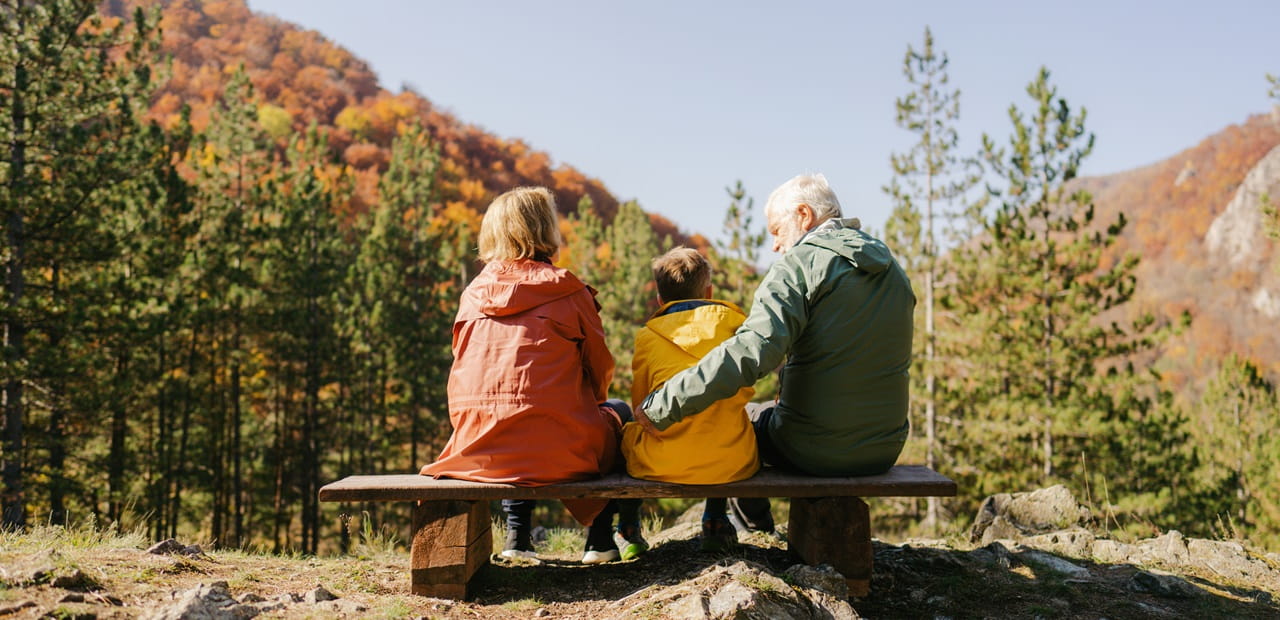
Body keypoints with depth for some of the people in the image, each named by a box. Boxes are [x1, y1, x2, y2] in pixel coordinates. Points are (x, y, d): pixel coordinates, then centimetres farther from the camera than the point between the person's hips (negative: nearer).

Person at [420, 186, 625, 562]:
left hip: (475, 447, 5)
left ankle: (517, 533, 32)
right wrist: (583, 406, 28)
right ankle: (600, 536, 26)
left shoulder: (473, 294, 9)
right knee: (618, 413, 26)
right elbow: (600, 371, 5)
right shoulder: (568, 291, -3)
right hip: (554, 451, -5)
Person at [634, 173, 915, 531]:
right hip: (885, 449, 7)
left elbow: (751, 350, -30)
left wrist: (663, 406, -27)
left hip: (815, 451, -7)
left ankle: (756, 530, 42)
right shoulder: (891, 267, 8)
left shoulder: (801, 262, -15)